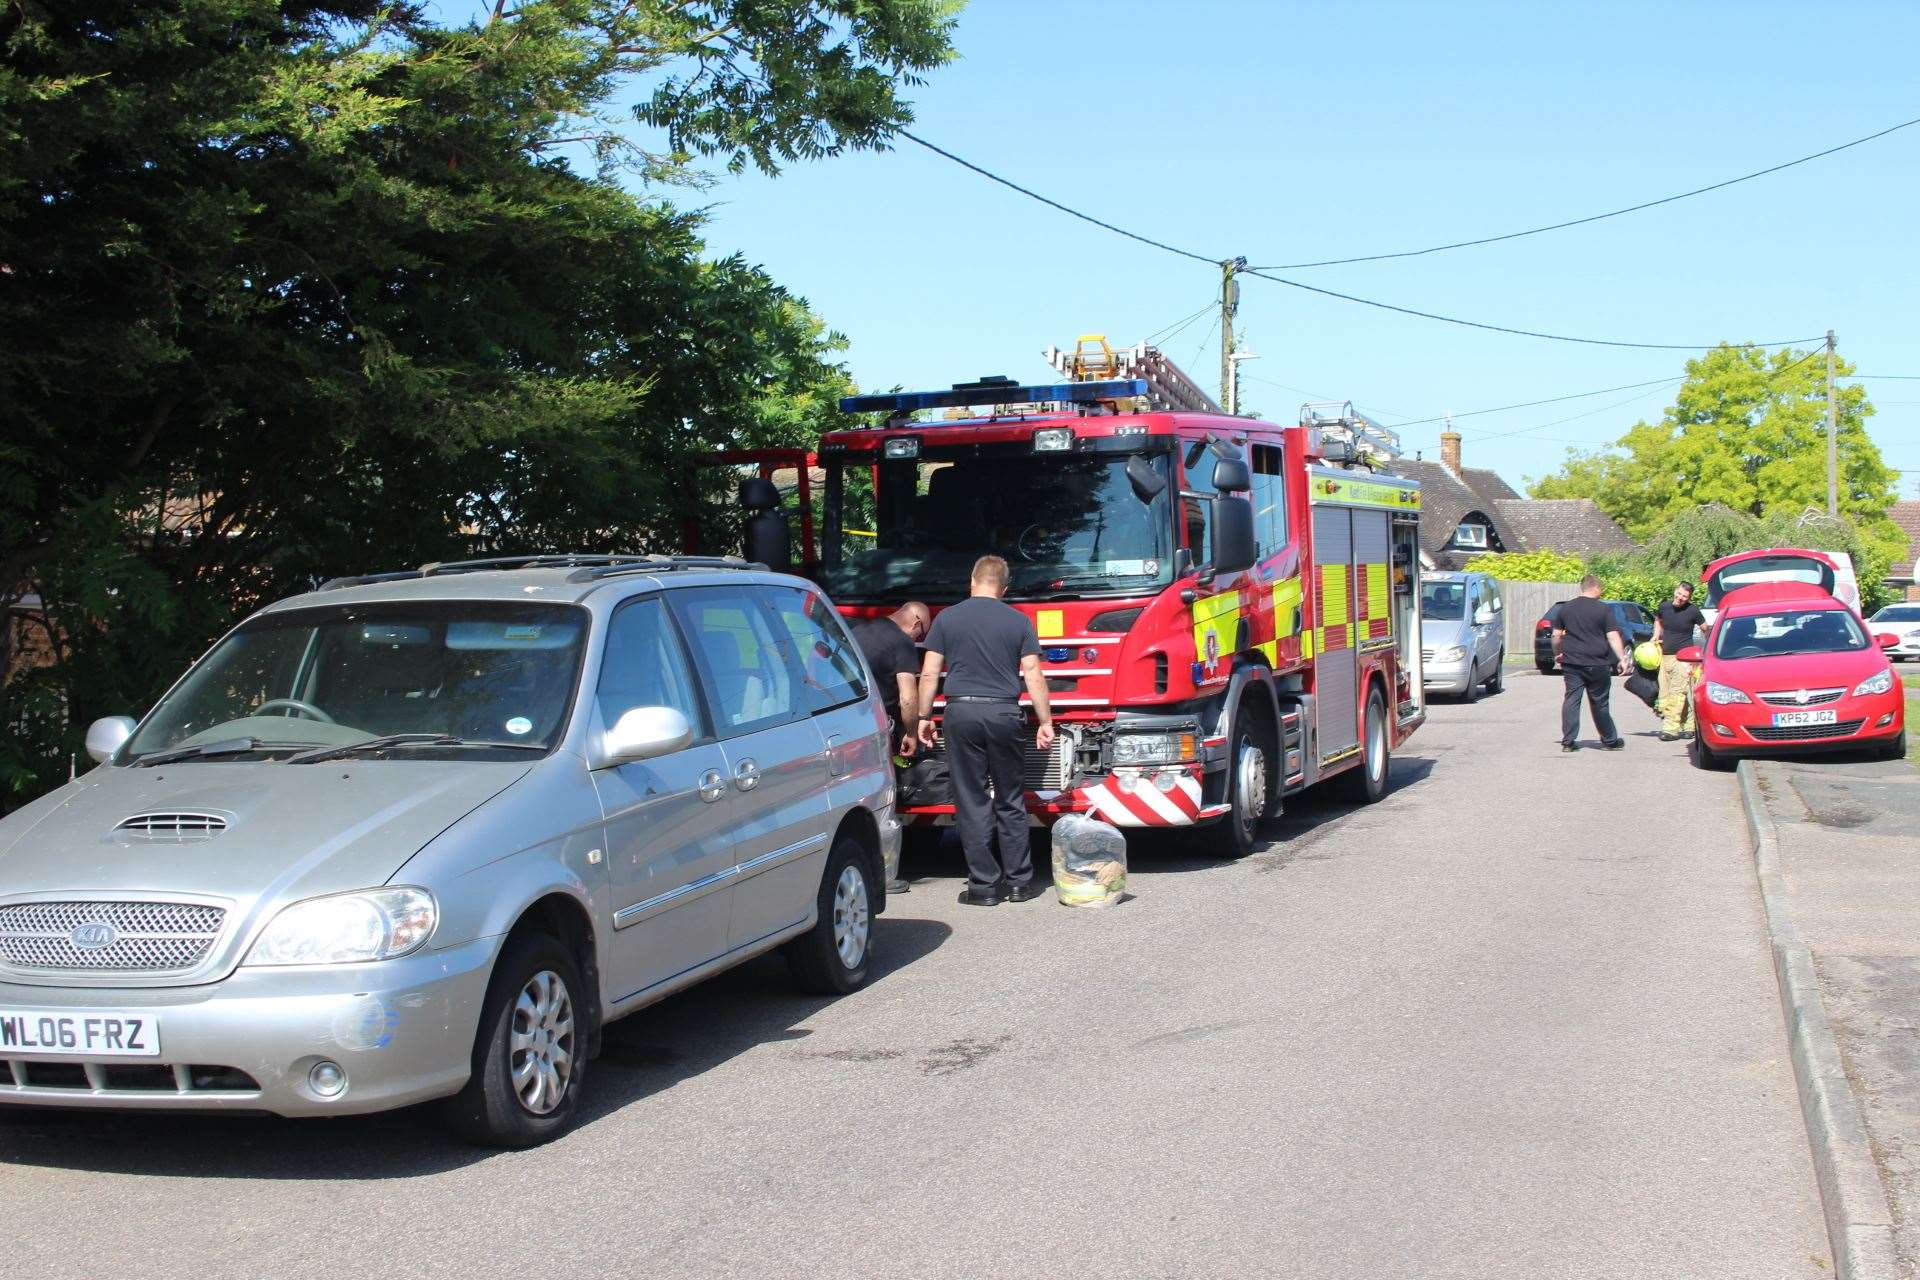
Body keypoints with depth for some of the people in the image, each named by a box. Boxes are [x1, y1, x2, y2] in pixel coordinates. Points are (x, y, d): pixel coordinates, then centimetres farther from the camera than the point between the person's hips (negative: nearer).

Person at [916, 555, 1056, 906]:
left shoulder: (947, 618, 5)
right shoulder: (1018, 621, 5)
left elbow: (929, 674, 3)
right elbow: (1033, 675, 2)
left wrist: (924, 718, 10)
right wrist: (1045, 722, 6)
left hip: (962, 711, -1)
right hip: (1004, 713, 1)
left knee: (972, 801, 3)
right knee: (1011, 801, 11)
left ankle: (984, 884, 2)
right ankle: (1019, 881, 13)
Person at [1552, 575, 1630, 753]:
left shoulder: (1566, 608, 6)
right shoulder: (1603, 610, -5)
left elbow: (1556, 635, 11)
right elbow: (1613, 637, -10)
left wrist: (1557, 654, 25)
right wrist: (1622, 659, -9)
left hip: (1571, 663, 3)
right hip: (1596, 664, -3)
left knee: (1571, 700, 4)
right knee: (1599, 703, 7)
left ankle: (1568, 741, -1)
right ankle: (1609, 740, 18)